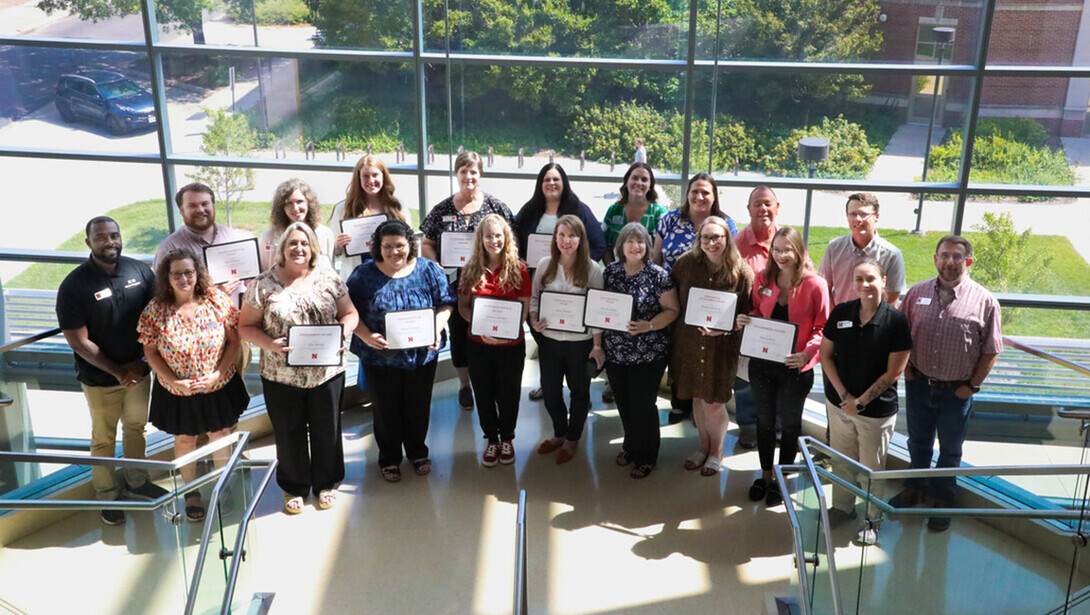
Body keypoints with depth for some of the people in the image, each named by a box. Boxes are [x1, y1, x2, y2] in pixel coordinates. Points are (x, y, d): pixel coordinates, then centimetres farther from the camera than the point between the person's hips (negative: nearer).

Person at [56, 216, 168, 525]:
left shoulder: (139, 270, -8)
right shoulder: (74, 285, -18)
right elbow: (78, 340, -16)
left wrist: (144, 359, -8)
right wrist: (117, 371, -16)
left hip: (138, 370, 4)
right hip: (100, 378, -4)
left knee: (136, 427, 21)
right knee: (104, 439, 12)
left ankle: (135, 482, 41)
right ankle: (107, 495, 30)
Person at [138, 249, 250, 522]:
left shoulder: (216, 300, -13)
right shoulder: (155, 310, -14)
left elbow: (234, 340, -8)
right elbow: (150, 352, -7)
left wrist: (217, 374, -17)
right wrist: (174, 381, -18)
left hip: (219, 387, 0)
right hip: (177, 391, 0)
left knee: (220, 434, 15)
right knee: (184, 439, 17)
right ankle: (191, 491, 40)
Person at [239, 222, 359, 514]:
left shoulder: (328, 278, 0)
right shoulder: (263, 285, -5)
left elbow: (349, 313, 5)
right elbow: (246, 326, -2)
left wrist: (342, 333, -15)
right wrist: (270, 344, -19)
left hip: (327, 372, 1)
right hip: (281, 377, -1)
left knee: (327, 431, 14)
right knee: (289, 434, 14)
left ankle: (326, 483, 36)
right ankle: (294, 487, 34)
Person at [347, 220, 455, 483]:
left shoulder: (429, 270, -4)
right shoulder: (363, 275, -7)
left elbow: (445, 304, -1)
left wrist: (436, 330, -18)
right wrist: (366, 336, -21)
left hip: (421, 355, 1)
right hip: (380, 358, -1)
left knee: (418, 408, 16)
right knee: (386, 410, 14)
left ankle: (417, 452, 39)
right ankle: (389, 458, 34)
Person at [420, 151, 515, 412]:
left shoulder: (495, 206, -1)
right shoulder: (442, 209, 3)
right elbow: (427, 243, 7)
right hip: (454, 285, 2)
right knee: (458, 334, 10)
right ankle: (464, 385, 26)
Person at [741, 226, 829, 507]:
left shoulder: (815, 284, -15)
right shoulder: (763, 279, -3)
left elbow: (823, 327, -9)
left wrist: (807, 352, -25)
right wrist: (746, 320, -10)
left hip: (795, 368, -3)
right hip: (762, 362, 3)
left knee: (790, 423, 16)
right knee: (765, 420, 18)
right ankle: (765, 475, 38)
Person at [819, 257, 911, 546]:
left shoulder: (896, 321, -12)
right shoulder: (841, 313, -2)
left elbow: (894, 372, -11)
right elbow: (826, 355, 2)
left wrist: (861, 401, -13)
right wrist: (843, 394, -8)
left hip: (877, 410, -3)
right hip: (838, 403, 3)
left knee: (871, 467, 9)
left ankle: (873, 519, 28)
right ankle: (842, 507, 38)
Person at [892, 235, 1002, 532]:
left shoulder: (984, 301, -13)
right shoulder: (917, 293, -4)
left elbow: (991, 350, -7)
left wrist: (972, 385, -8)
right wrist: (906, 369, 1)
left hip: (956, 392, -2)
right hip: (918, 385, 2)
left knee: (950, 451, 16)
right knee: (918, 443, 21)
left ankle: (943, 500, 35)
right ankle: (913, 490, 42)